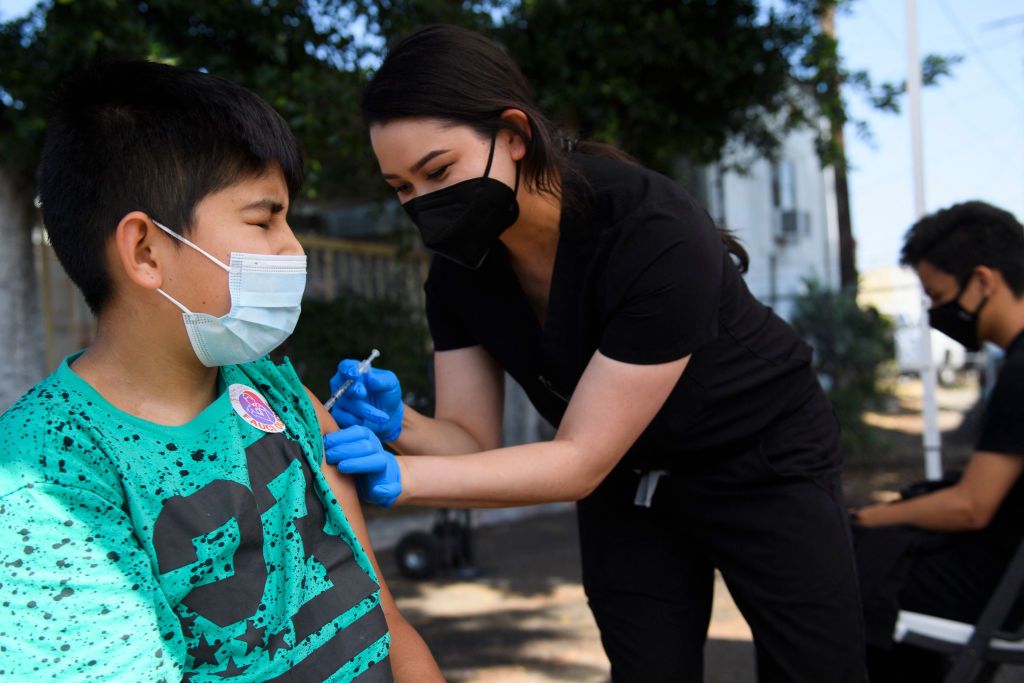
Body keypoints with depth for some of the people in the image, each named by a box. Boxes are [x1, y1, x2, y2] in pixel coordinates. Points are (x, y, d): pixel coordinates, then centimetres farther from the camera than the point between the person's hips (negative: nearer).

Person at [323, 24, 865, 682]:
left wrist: (399, 478, -40)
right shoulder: (460, 266, -14)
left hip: (763, 465, -4)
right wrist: (397, 424, -33)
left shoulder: (658, 238, -34)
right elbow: (474, 441, -11)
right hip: (626, 481, 5)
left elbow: (580, 460, -31)